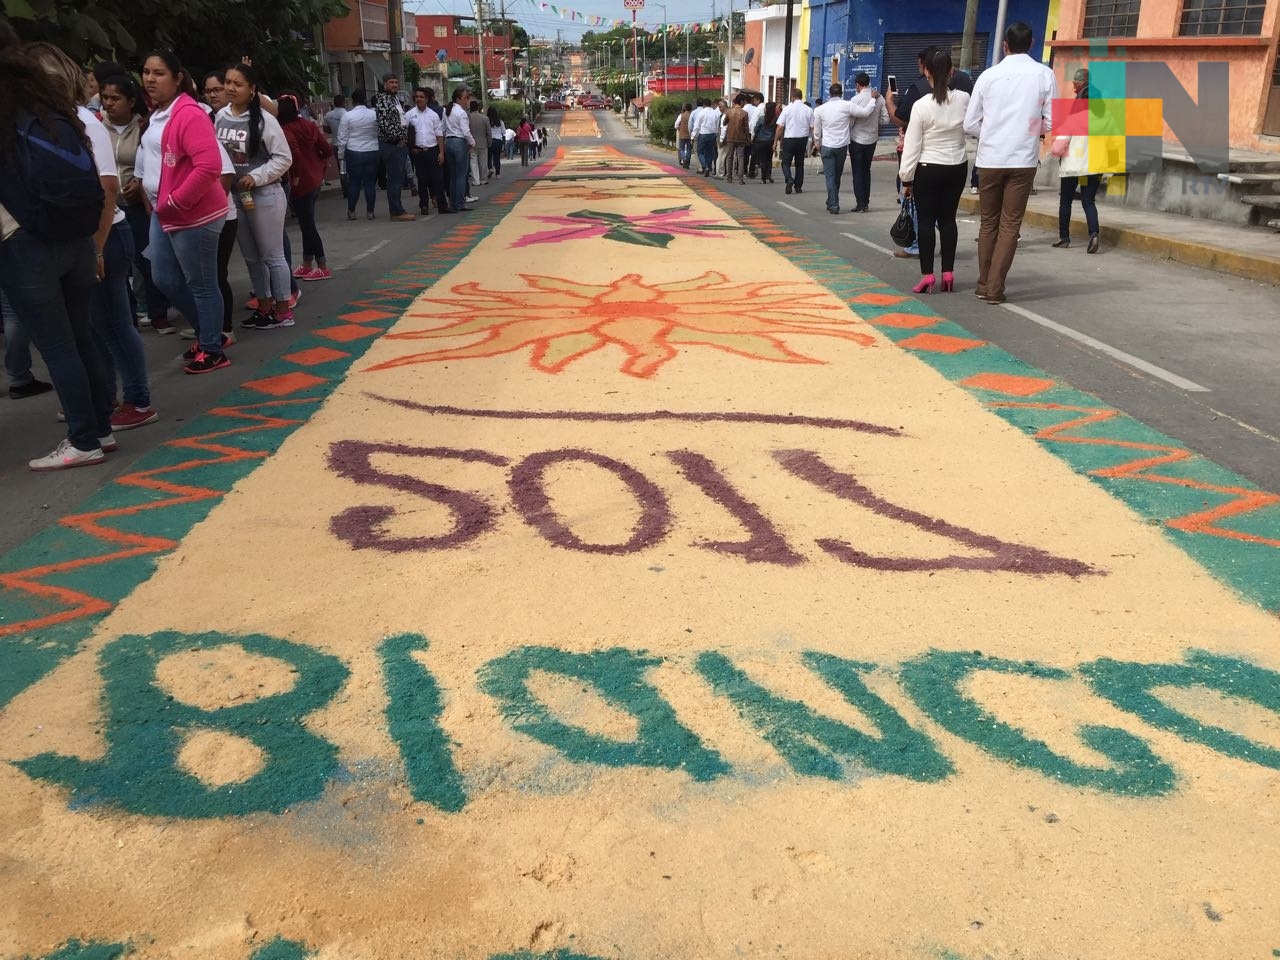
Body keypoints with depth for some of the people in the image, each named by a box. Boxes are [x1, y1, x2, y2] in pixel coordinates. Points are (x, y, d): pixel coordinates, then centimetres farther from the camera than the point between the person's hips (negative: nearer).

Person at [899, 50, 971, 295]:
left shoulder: (921, 105, -13)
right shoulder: (964, 99, -2)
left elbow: (912, 146, -10)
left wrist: (907, 178, -3)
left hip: (929, 169, -4)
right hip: (957, 167, 4)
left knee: (926, 221, 2)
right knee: (948, 219, 11)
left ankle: (927, 275, 0)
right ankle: (948, 273, 12)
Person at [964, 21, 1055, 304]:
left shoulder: (989, 75, 1)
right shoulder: (1044, 74, -1)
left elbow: (970, 124, 2)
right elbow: (1051, 123, -1)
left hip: (990, 158, 1)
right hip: (1023, 159, -1)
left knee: (989, 223, 13)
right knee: (1010, 225, 5)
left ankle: (984, 284, 17)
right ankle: (995, 289, 2)